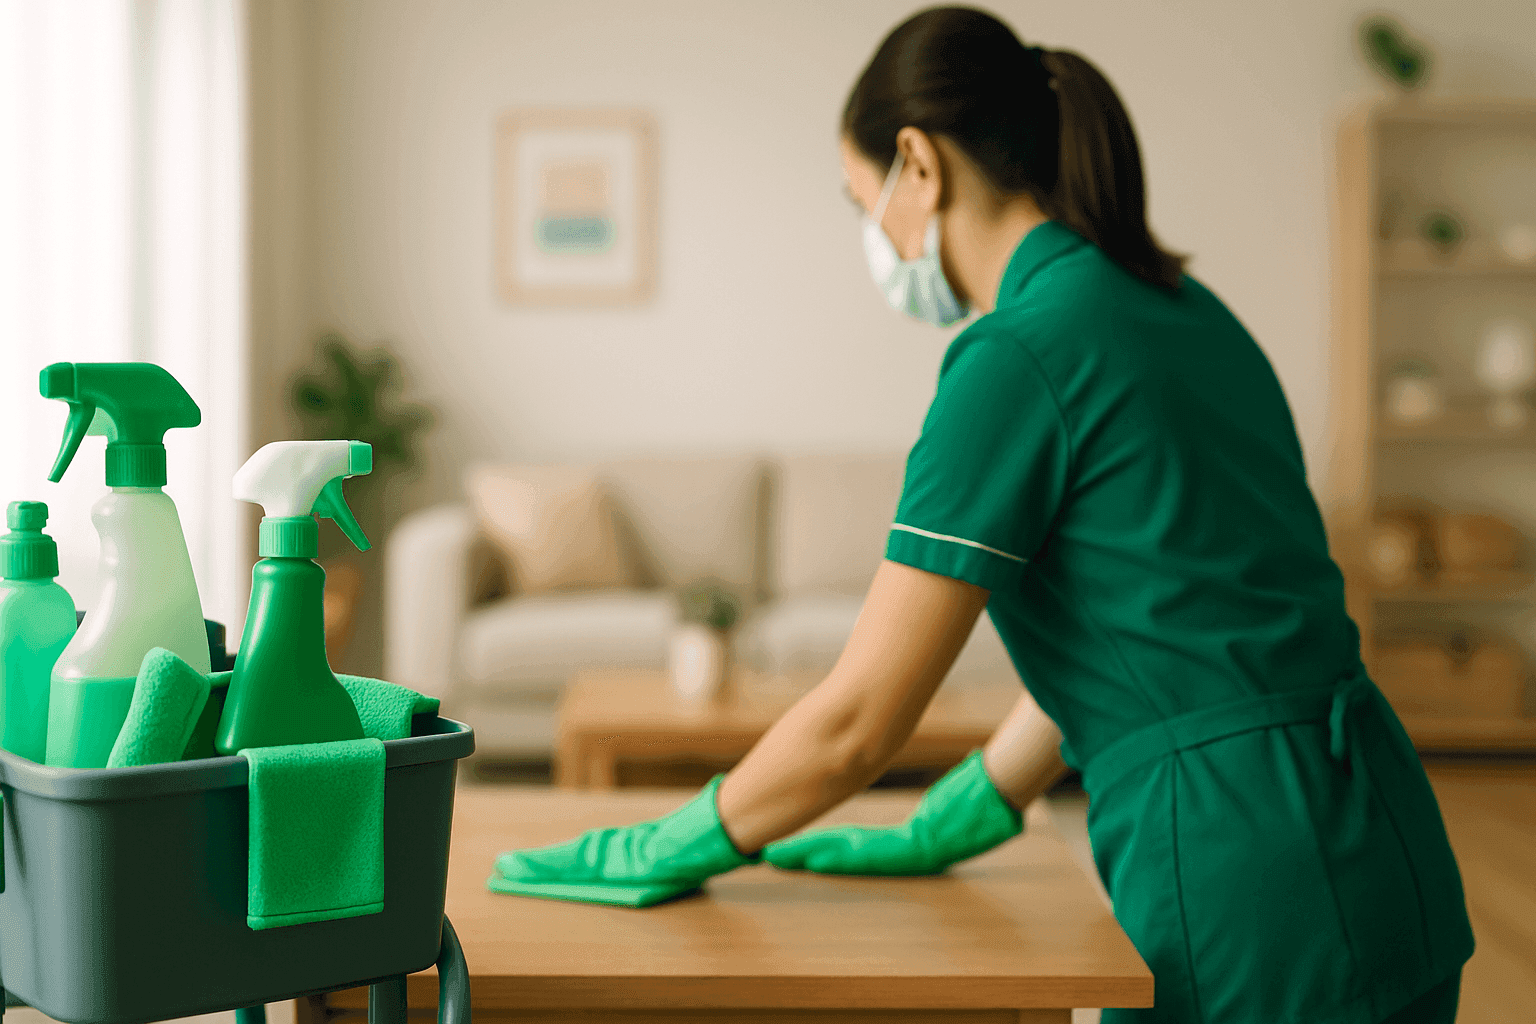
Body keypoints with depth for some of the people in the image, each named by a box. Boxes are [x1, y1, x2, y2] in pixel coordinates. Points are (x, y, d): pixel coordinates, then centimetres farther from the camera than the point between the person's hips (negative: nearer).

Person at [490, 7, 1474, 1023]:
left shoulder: (1021, 355, -16)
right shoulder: (1175, 306, 10)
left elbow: (856, 721, -13)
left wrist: (662, 850, 2)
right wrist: (942, 826, 21)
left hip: (1258, 888, -8)